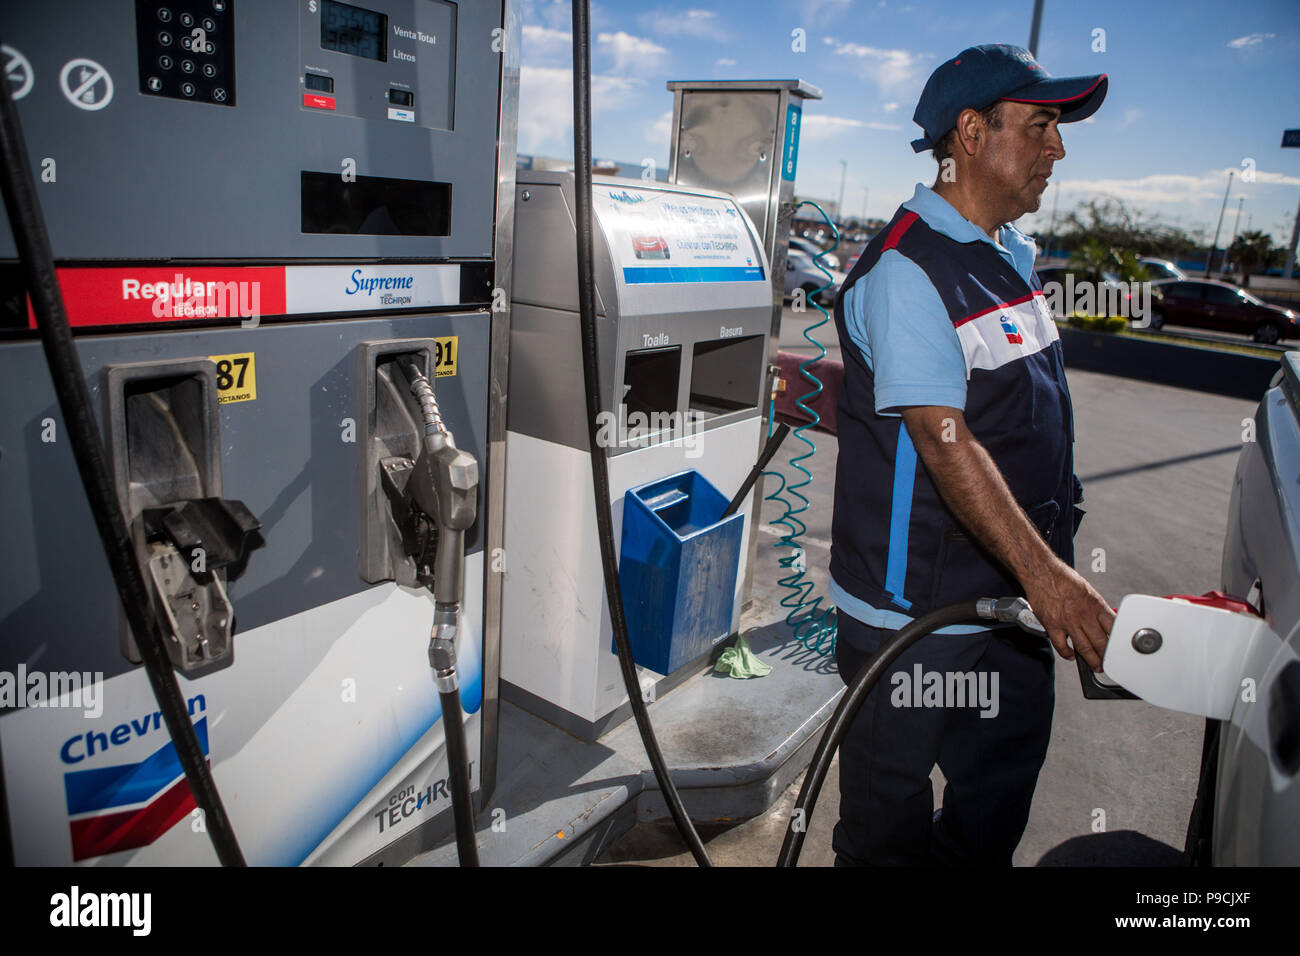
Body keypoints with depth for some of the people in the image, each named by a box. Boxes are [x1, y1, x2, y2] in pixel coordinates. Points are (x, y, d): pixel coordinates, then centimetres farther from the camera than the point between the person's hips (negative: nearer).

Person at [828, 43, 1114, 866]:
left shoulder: (1011, 252, 10)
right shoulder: (907, 266, -18)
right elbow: (942, 436, -27)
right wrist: (1044, 572, -32)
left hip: (1014, 588, 9)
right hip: (916, 606, -9)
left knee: (1006, 774, 24)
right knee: (891, 807, 11)